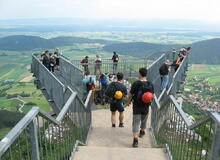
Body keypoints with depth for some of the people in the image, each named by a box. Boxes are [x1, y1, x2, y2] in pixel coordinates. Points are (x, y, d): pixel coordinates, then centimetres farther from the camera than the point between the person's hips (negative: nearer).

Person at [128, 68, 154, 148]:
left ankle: (135, 140, -10)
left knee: (136, 122, -1)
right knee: (144, 120, 25)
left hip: (137, 107, -4)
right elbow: (152, 97, 2)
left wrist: (129, 101, 10)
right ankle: (142, 132, 49)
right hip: (146, 107, 4)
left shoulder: (136, 83, -14)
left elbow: (130, 95, -8)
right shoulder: (150, 84, -3)